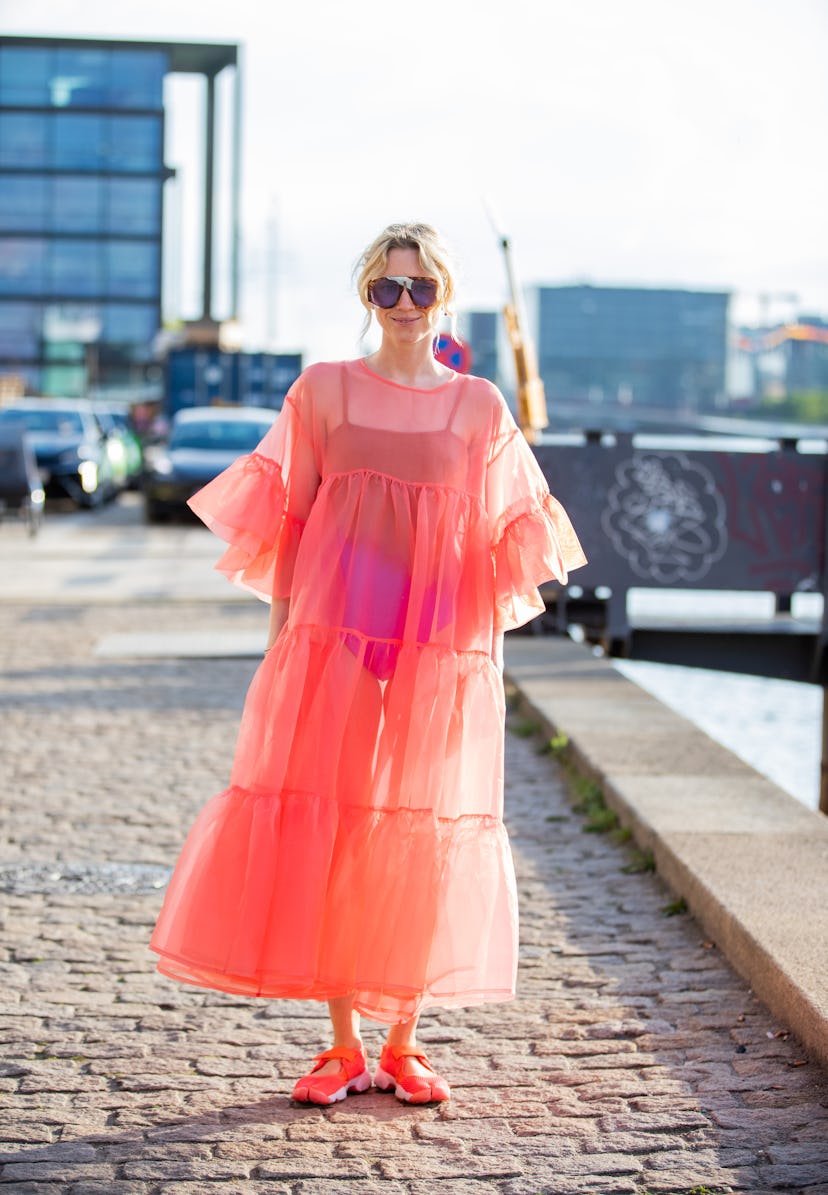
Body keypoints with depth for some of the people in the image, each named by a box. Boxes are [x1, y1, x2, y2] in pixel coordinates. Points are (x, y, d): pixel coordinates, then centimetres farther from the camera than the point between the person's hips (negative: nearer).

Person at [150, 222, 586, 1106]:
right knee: (323, 826, -2)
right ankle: (343, 1048, 10)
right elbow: (288, 522, 7)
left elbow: (499, 538, 11)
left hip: (440, 642, 0)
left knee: (421, 831, 2)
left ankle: (403, 1044, 15)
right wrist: (281, 629, 3)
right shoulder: (323, 389, 7)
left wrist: (540, 535, -7)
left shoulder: (479, 405, 7)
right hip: (333, 632, 0)